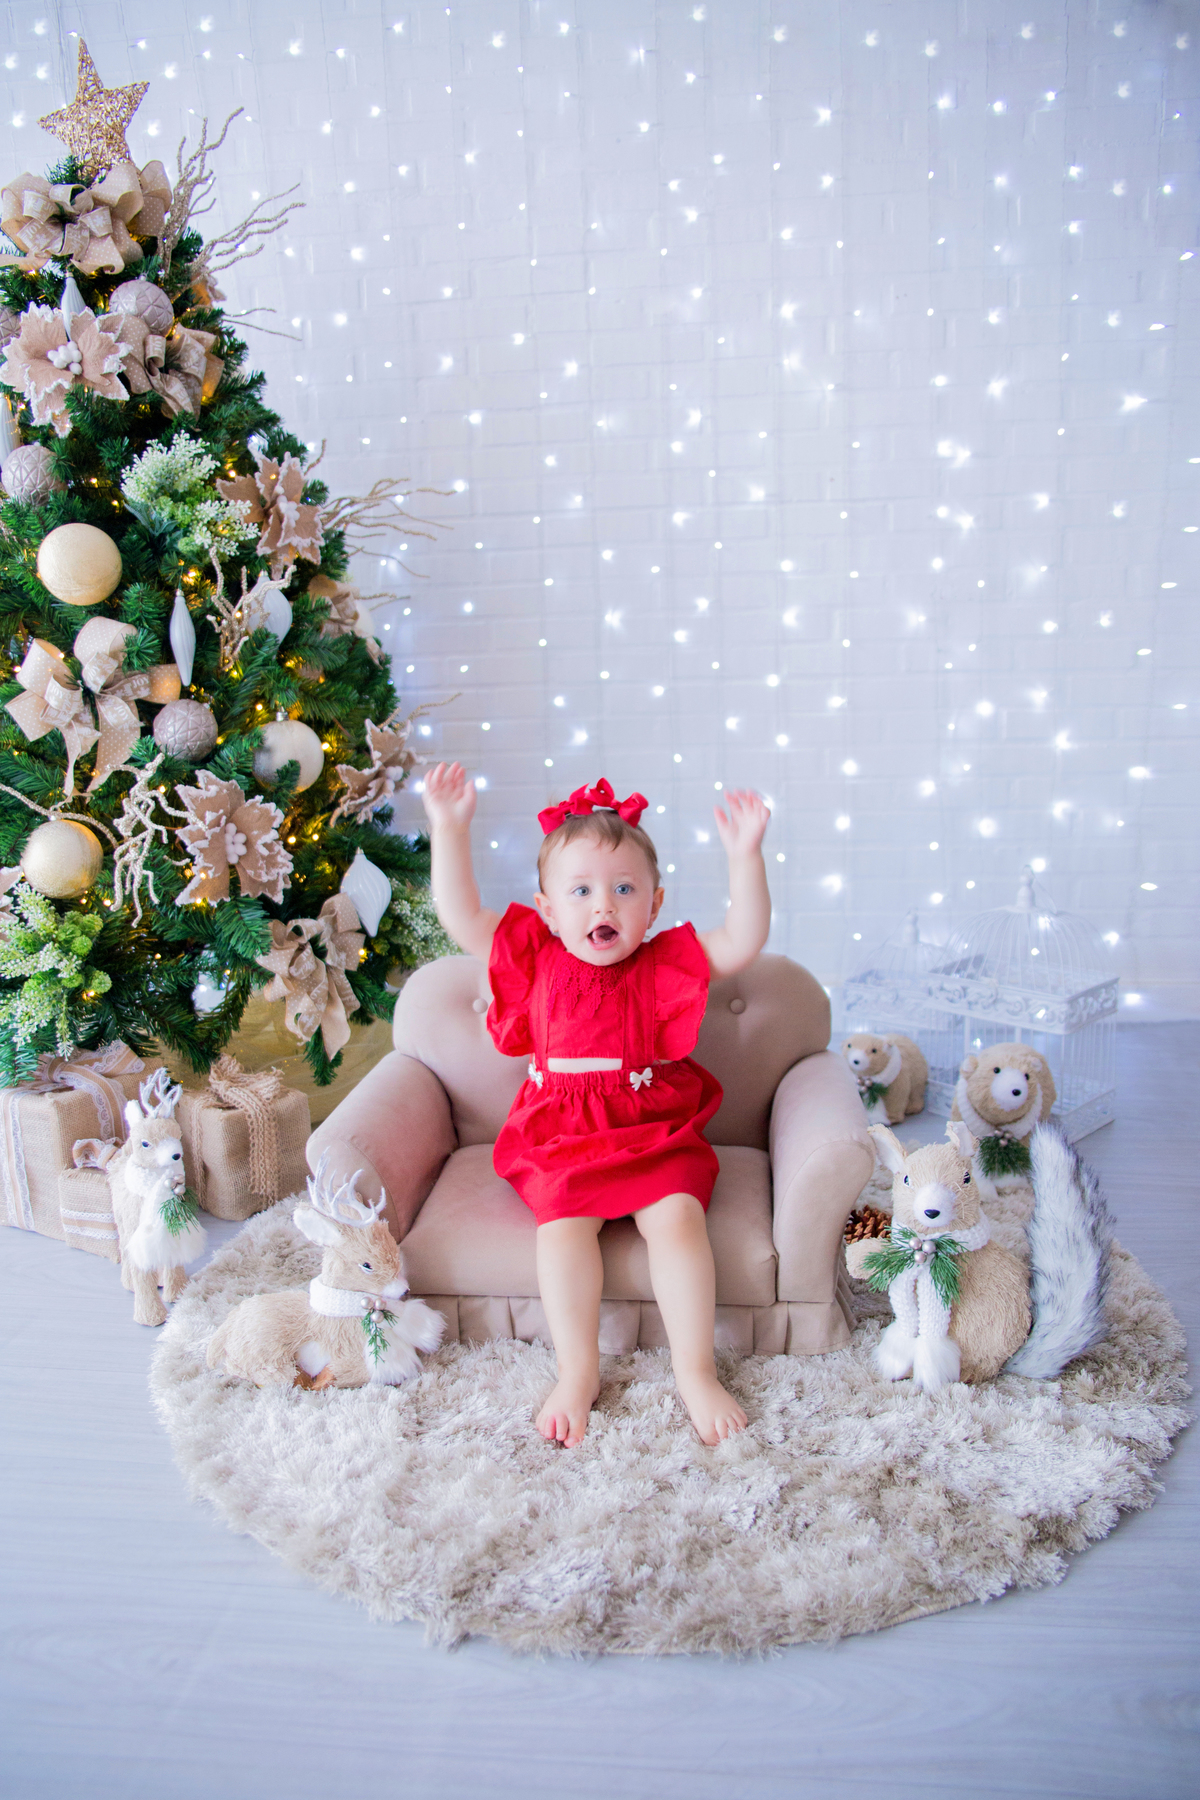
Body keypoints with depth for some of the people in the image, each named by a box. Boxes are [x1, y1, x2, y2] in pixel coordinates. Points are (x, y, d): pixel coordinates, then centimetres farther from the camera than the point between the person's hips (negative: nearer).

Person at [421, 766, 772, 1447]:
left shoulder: (667, 965, 0)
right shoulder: (535, 962, 3)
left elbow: (743, 940, -12)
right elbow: (462, 915, -4)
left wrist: (746, 855, -25)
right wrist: (451, 829, -14)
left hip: (657, 1134, -1)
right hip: (561, 1141, 1)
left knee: (677, 1217, -23)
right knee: (563, 1226, -23)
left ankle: (696, 1370, -9)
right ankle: (578, 1372, -8)